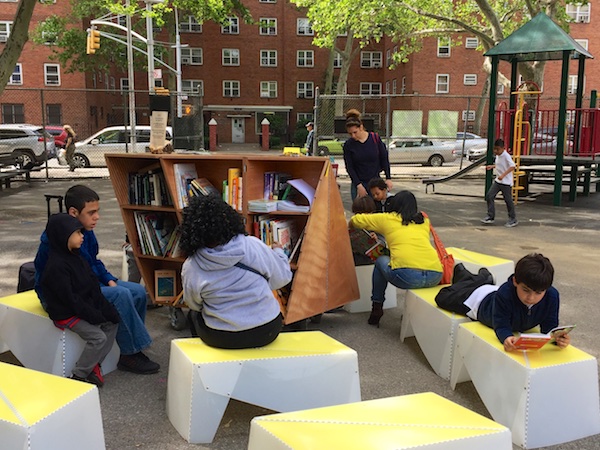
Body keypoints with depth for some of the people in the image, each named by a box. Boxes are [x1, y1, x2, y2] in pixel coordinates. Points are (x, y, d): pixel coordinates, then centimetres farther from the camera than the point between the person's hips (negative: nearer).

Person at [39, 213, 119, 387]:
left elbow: (93, 285, 7)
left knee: (112, 323, 6)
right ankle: (78, 376, -2)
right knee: (98, 337, -18)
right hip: (66, 315, -9)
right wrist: (93, 315, -21)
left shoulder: (76, 257, 6)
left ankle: (93, 366, 10)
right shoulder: (56, 266, -24)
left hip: (85, 307, 9)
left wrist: (104, 308, -1)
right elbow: (69, 298, -24)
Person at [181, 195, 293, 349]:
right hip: (266, 332, 1)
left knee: (194, 314, 30)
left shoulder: (190, 268, -13)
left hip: (221, 339, 0)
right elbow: (283, 277, -3)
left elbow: (195, 305, 1)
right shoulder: (253, 245, -14)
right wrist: (278, 252, 16)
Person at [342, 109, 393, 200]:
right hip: (358, 184, 0)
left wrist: (388, 178, -1)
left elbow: (384, 159, 3)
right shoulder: (348, 145, -4)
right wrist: (358, 185, -11)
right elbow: (349, 167, -3)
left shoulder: (375, 138, -5)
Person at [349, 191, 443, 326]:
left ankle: (377, 308, 30)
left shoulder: (388, 219, 17)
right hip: (435, 277, 4)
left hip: (407, 275, -4)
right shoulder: (424, 221, 25)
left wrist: (351, 225, 51)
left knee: (381, 261, 28)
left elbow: (356, 220, 26)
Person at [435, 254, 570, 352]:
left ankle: (486, 277, 65)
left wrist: (558, 338, -57)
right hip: (481, 299, -3)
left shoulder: (552, 296, -40)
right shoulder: (505, 293, -50)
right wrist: (507, 338, -70)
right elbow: (502, 326, -46)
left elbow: (549, 328, -33)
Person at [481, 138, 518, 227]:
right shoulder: (497, 156, 9)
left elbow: (512, 166, -28)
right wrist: (492, 166, 12)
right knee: (489, 196, 0)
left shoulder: (506, 156, -17)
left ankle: (513, 220, 14)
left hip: (506, 182, -8)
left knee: (508, 200, 1)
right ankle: (490, 217, 7)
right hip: (497, 181, 8)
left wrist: (503, 175, -35)